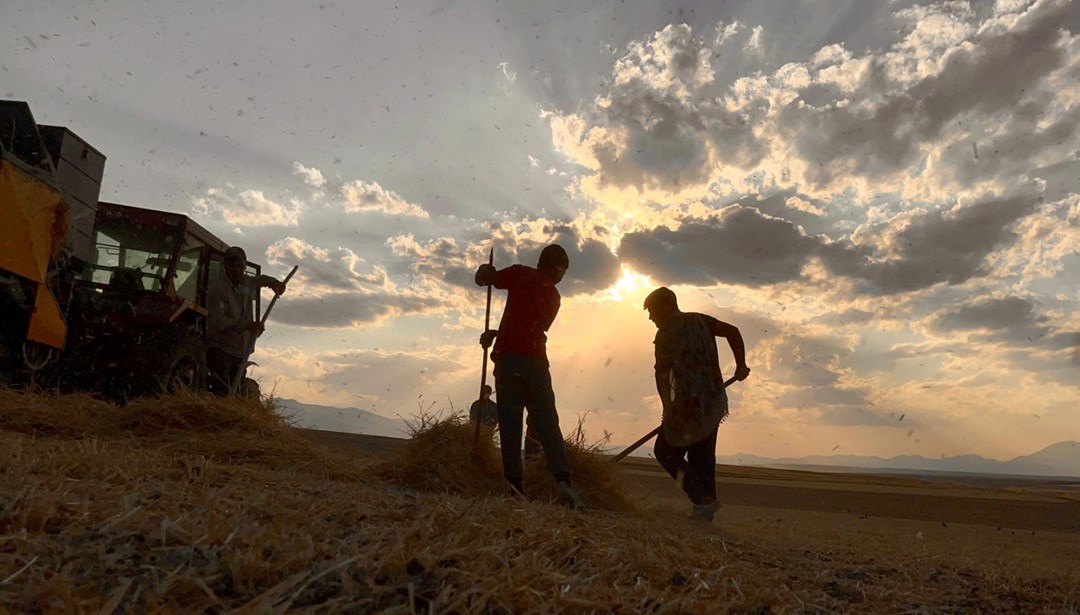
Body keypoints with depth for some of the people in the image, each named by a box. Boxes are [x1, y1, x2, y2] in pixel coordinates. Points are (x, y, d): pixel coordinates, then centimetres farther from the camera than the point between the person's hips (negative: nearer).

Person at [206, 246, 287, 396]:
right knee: (222, 392, -20)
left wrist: (275, 283, 12)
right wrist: (246, 326, -34)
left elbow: (261, 280, 34)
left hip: (241, 351, 7)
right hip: (220, 350, -7)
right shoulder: (217, 288, -12)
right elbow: (218, 322, -22)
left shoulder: (247, 283, 8)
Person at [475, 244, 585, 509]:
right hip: (536, 361, 2)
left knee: (510, 425, 0)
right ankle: (563, 479, -18)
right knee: (547, 423, 1)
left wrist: (487, 269, 26)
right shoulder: (554, 296, 17)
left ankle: (515, 488, -5)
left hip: (508, 358, -1)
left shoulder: (522, 274, 7)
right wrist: (496, 333, 28)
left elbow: (482, 278, 5)